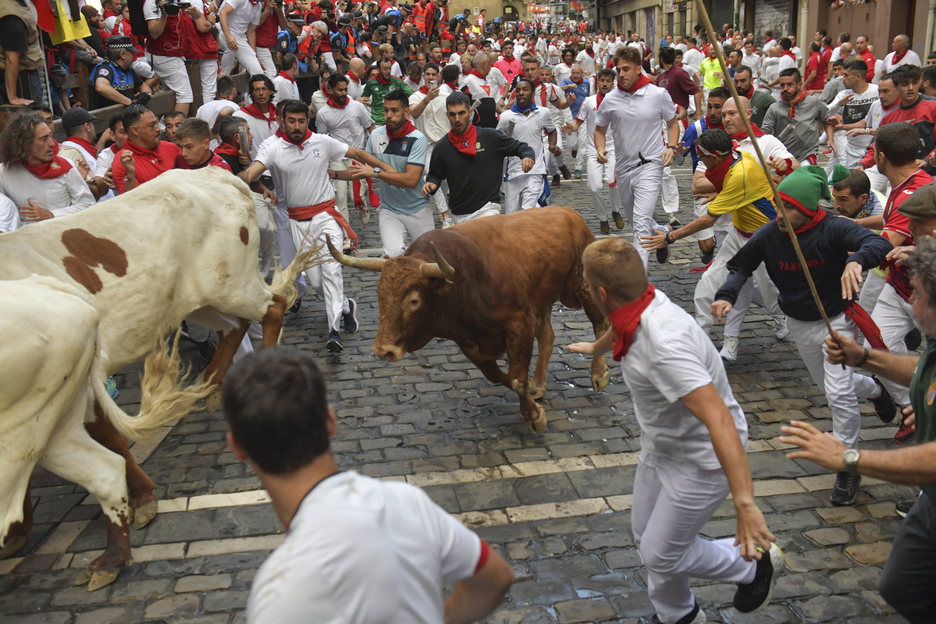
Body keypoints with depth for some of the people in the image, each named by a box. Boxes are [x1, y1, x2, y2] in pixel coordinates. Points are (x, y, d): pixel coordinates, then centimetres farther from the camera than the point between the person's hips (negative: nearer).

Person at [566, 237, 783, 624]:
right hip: (660, 447, 9)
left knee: (661, 553, 3)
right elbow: (618, 331, 19)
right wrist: (595, 348, 43)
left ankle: (756, 565, 26)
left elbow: (719, 420, -45)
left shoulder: (664, 344, -39)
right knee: (646, 537, 19)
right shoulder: (641, 308, -9)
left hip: (701, 459, -9)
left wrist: (745, 504, -50)